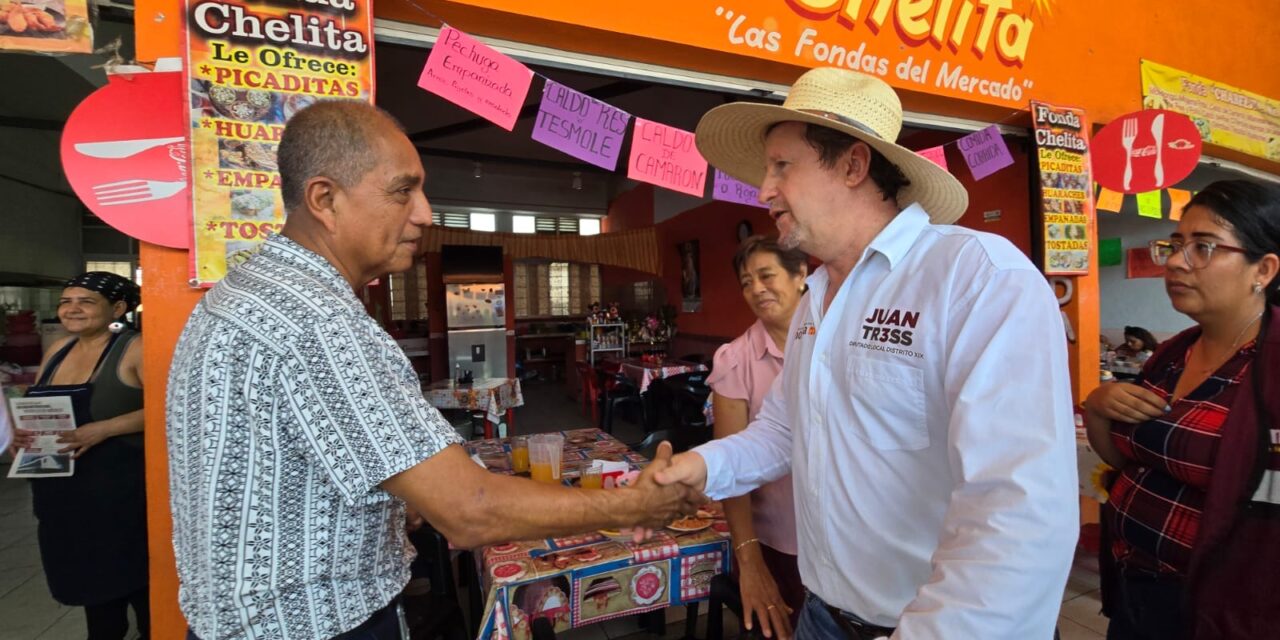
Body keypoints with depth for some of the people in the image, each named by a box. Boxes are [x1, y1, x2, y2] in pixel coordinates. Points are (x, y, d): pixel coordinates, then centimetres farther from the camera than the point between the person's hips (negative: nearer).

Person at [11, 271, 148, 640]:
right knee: (87, 572, 18)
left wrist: (106, 428, -26)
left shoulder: (134, 350, -12)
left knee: (131, 572, 3)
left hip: (119, 486, -7)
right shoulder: (58, 350, 11)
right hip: (61, 486, 7)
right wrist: (22, 431, 0)